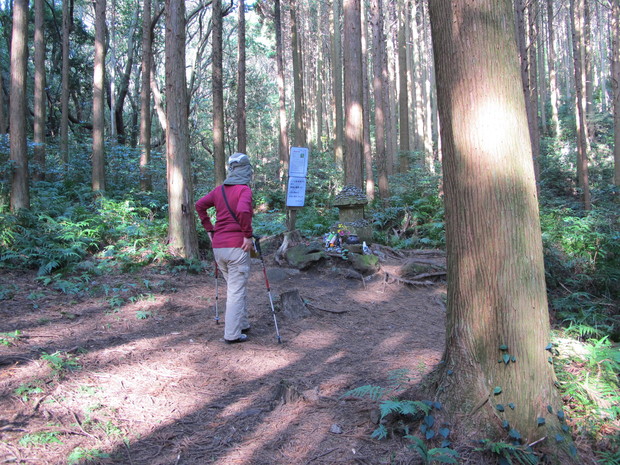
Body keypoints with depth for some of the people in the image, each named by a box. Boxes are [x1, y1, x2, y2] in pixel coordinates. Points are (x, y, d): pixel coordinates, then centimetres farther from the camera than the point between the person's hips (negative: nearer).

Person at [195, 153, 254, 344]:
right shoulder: (244, 189, -9)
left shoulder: (219, 189, 11)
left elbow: (199, 205, 12)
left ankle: (242, 324, 30)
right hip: (237, 247, -7)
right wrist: (248, 235, -16)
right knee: (237, 291, 1)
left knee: (235, 287, 21)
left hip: (218, 247, 7)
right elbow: (243, 210, -26)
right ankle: (232, 334, 4)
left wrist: (209, 229, 15)